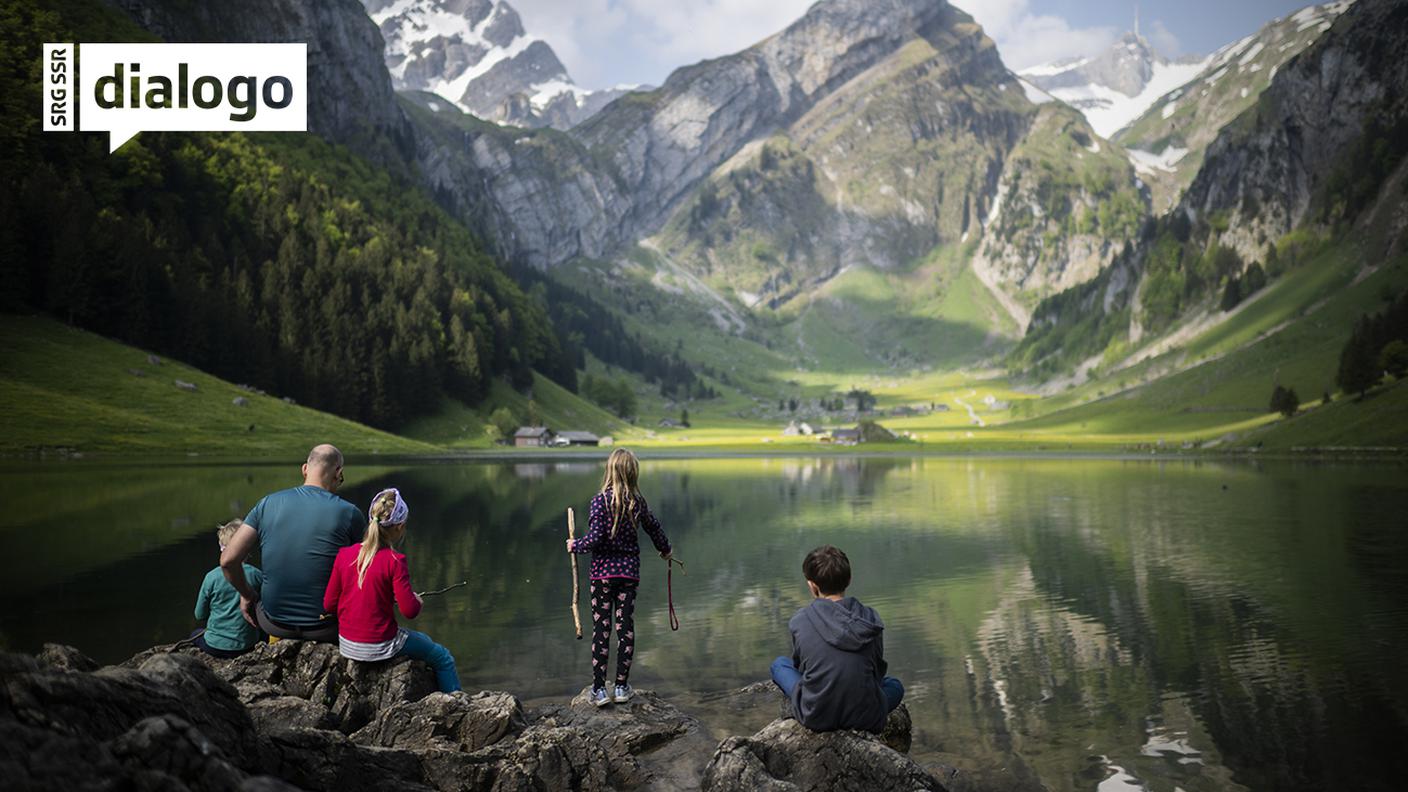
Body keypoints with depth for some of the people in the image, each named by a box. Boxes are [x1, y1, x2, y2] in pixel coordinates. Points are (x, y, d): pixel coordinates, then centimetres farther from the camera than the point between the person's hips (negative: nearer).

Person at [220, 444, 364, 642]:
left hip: (275, 624, 3)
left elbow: (228, 560, -6)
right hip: (326, 628, -3)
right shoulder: (349, 513, -10)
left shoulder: (268, 504, -3)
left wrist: (246, 595, 11)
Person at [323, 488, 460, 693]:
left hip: (346, 644, 7)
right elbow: (409, 610, -18)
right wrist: (417, 600, 3)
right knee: (443, 659, 14)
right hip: (381, 647, -6)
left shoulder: (344, 554, -4)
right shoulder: (394, 561, -19)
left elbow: (329, 605, 0)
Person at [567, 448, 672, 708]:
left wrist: (575, 546, 1)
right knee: (626, 628, 9)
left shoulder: (601, 500, -13)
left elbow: (595, 538, -18)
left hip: (603, 571, -3)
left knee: (601, 629, 2)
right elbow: (654, 528, 15)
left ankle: (599, 689, 5)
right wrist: (665, 550, 34)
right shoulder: (638, 502, 1)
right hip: (629, 570, 3)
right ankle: (622, 687, 14)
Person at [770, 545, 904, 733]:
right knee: (895, 685, 34)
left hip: (815, 717, -2)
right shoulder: (871, 620, -5)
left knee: (779, 664, 25)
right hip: (866, 717, 2)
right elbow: (878, 670, 9)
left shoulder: (800, 621, -9)